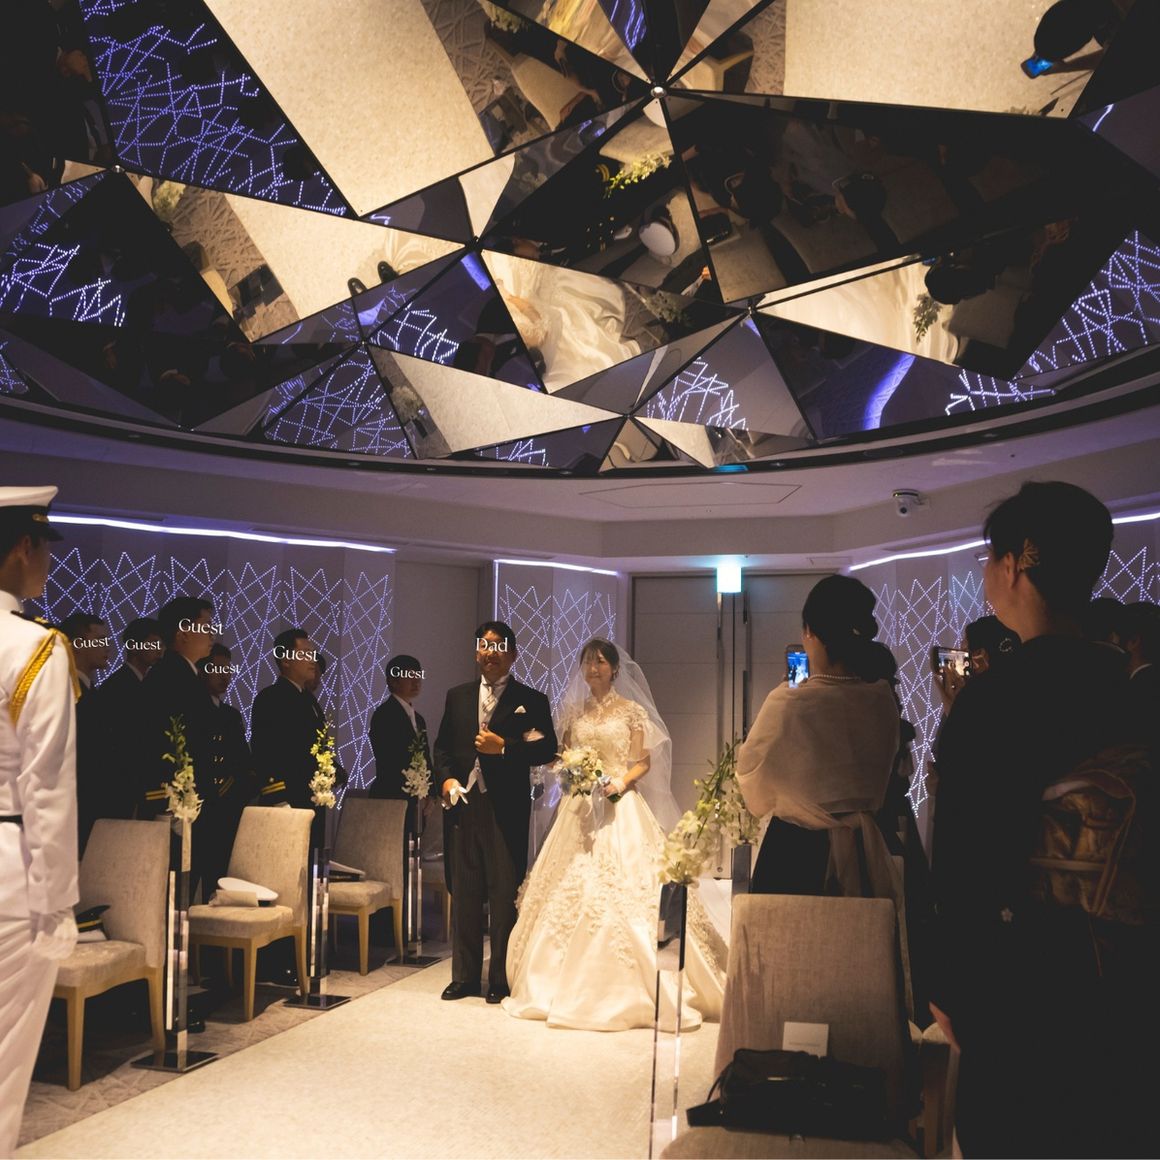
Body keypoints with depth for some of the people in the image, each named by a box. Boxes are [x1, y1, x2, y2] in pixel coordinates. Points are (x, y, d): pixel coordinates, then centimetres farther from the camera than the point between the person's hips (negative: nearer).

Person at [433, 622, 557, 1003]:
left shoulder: (531, 700, 2)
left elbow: (547, 749, -5)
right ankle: (464, 975, 20)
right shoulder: (457, 696, 14)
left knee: (505, 895, 2)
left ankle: (501, 979, 13)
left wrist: (504, 748, -16)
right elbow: (442, 745, 15)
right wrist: (446, 778, -2)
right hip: (463, 804, 4)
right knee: (464, 892, 9)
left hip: (507, 810, -3)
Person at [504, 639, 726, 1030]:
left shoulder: (631, 711, 2)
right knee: (571, 891, 1)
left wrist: (622, 781, -16)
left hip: (619, 807, -3)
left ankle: (627, 989, 1)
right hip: (580, 808, 4)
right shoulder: (574, 712, 13)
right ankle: (571, 986, 12)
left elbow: (644, 762, 1)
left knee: (622, 890, -9)